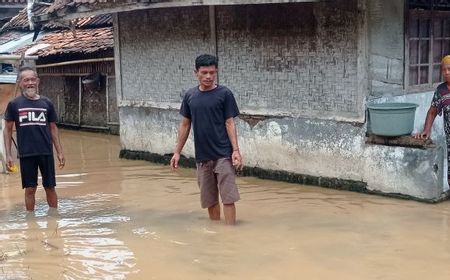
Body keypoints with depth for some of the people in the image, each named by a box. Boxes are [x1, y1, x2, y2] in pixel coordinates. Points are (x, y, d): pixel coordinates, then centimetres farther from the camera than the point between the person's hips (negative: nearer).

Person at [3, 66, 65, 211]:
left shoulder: (46, 103, 3)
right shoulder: (14, 104, -1)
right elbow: (7, 130, 3)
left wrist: (59, 151, 6)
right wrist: (8, 154, -3)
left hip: (46, 153, 1)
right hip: (26, 154, -1)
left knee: (50, 187, 8)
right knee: (30, 189, 6)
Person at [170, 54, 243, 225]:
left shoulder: (224, 94, -4)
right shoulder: (190, 96, 6)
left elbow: (229, 123, -5)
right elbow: (185, 125, 12)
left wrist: (236, 150, -12)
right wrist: (177, 152, 10)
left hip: (223, 155, -4)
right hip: (202, 157, 4)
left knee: (228, 197, -6)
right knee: (210, 199, 11)